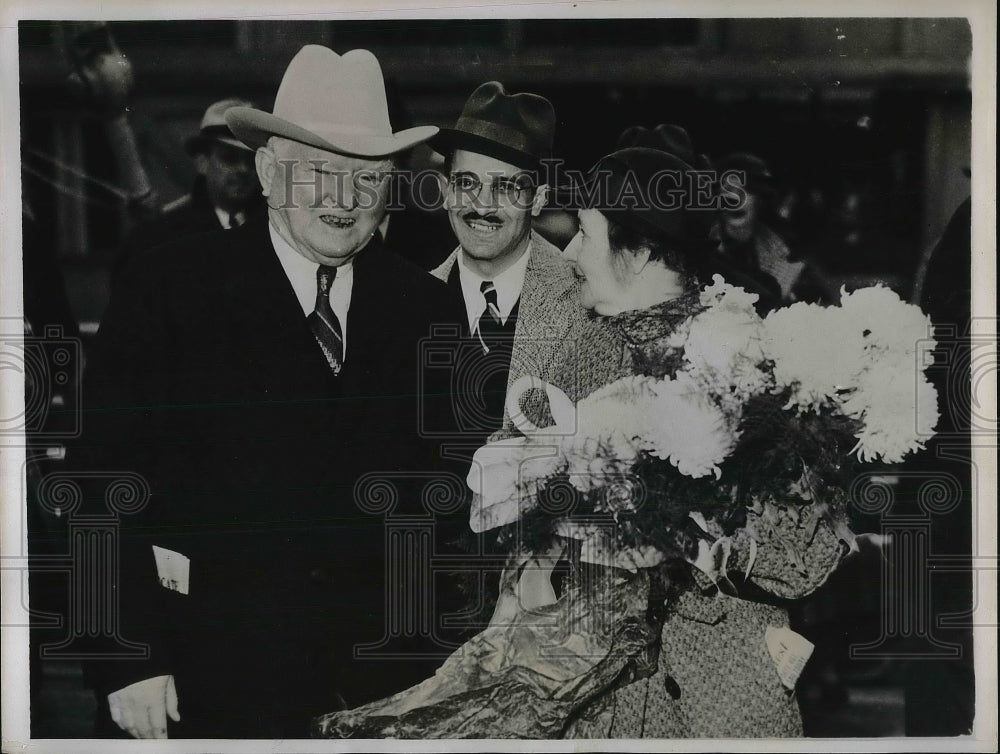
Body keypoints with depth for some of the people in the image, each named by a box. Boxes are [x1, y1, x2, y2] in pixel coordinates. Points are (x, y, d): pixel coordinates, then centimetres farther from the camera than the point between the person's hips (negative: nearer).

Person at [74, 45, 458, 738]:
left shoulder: (425, 306, 5)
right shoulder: (168, 291, -6)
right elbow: (107, 476, -7)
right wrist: (128, 659, -12)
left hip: (382, 647, 3)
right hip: (220, 648, -3)